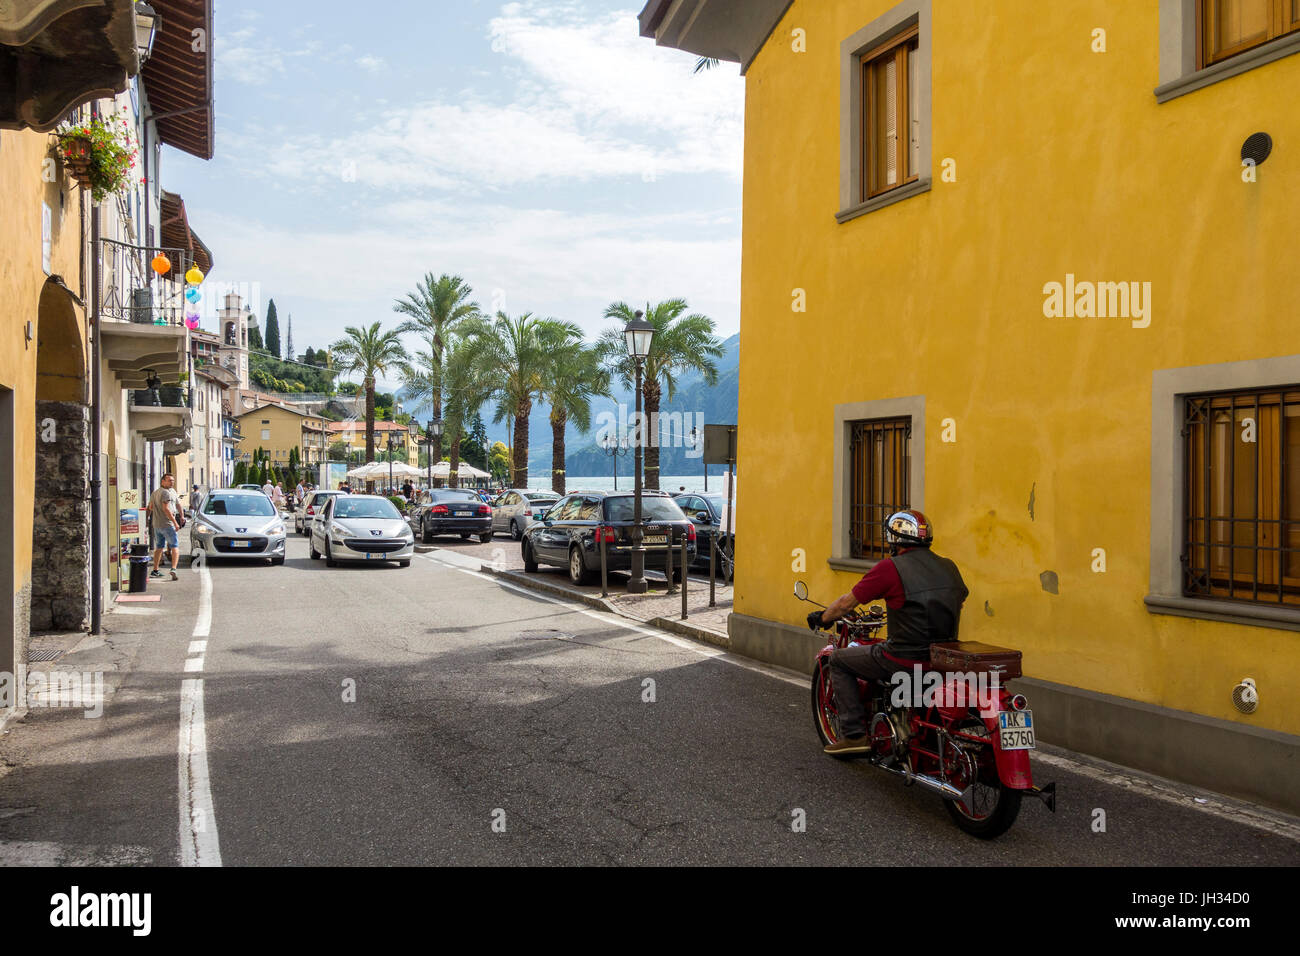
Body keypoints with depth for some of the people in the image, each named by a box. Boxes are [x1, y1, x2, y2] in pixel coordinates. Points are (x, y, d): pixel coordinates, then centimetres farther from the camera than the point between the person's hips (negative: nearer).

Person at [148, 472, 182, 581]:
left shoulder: (154, 493, 15)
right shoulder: (166, 493, -13)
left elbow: (150, 507, 24)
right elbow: (166, 509, -22)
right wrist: (175, 523, -22)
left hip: (156, 524, 8)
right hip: (167, 524, -8)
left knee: (159, 547, 20)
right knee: (175, 547, -7)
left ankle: (155, 570, 25)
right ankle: (173, 569, -23)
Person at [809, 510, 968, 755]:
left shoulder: (890, 568, -10)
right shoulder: (949, 567, 7)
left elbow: (847, 603, -3)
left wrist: (822, 617, 16)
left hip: (905, 658, -7)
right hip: (944, 659, 7)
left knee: (839, 660, 13)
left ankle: (854, 734, 9)